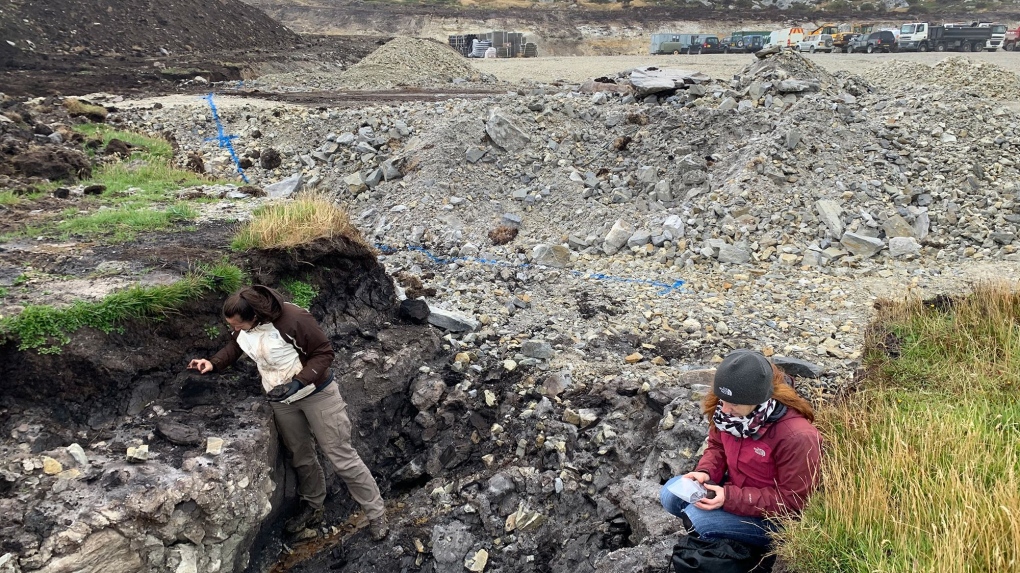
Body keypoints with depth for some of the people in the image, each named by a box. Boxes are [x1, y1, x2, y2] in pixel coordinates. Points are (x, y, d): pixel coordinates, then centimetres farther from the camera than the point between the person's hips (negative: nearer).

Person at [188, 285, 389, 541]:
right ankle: (312, 508, 40)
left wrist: (299, 382, -32)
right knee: (301, 457, 19)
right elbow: (235, 347, 14)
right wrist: (214, 363, -4)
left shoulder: (294, 319, -30)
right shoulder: (241, 327, -10)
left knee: (341, 456, -1)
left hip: (316, 393, -6)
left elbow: (324, 352, -22)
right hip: (280, 400, 6)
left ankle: (376, 514, 11)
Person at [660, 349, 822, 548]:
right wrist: (705, 472, -15)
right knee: (671, 493, -7)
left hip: (773, 518, -7)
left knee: (696, 518, -25)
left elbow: (791, 502, -24)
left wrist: (730, 498, -31)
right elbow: (717, 446, 7)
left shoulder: (797, 437, -32)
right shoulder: (730, 408, -13)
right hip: (735, 489, 7)